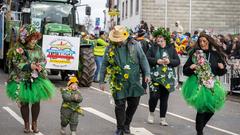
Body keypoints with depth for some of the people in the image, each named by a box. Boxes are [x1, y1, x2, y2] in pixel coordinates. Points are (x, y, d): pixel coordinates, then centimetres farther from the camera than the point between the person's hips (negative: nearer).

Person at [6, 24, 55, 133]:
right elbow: (16, 64, -14)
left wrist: (40, 66, -16)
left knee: (36, 102, 5)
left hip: (37, 80, 3)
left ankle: (34, 123, 23)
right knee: (24, 102, 6)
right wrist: (29, 66, -25)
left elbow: (43, 60, 7)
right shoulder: (18, 49, -11)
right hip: (22, 81, -3)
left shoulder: (38, 49, 1)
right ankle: (26, 124, 22)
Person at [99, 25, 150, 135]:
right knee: (120, 105, -1)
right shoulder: (110, 48, 1)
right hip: (118, 83, -1)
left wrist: (147, 73, -5)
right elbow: (104, 65, 9)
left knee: (134, 104, 9)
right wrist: (101, 81, 8)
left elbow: (143, 59, 5)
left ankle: (126, 124, 32)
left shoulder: (134, 45, 0)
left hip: (134, 82, 1)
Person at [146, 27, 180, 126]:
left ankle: (163, 118, 16)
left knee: (164, 98, 6)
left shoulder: (171, 48, 6)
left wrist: (170, 61, -13)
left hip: (167, 77, 1)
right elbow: (147, 58, -3)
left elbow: (178, 61, 5)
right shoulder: (153, 48, 4)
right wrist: (157, 61, -15)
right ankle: (151, 113, 18)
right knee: (154, 96, -9)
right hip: (155, 76, -1)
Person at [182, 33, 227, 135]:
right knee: (202, 107, -10)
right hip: (198, 84, -3)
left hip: (211, 84, 3)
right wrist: (190, 68, -20)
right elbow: (185, 71, 1)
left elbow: (221, 73, 12)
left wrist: (222, 68, -9)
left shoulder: (215, 55, 4)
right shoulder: (195, 54, -1)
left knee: (211, 109, 4)